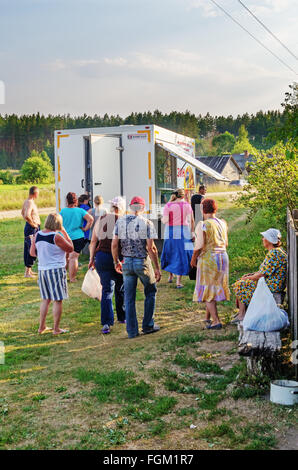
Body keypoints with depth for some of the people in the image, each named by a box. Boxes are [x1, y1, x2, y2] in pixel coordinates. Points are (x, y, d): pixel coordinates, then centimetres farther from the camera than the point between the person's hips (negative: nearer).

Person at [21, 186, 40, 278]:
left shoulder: (26, 201, 11)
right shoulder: (30, 203, -20)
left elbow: (22, 213, 28)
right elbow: (27, 215, -34)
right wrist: (33, 224, -21)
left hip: (28, 226, 10)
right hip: (32, 229, -10)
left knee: (27, 249, 16)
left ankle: (28, 270, 27)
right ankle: (27, 272, -3)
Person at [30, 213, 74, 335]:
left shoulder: (37, 235, 2)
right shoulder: (56, 237, -16)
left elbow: (32, 252, 12)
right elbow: (70, 249, -5)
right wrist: (65, 233, -1)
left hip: (42, 270, 7)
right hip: (56, 270, -6)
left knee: (45, 299, 18)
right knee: (57, 300, 2)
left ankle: (42, 326, 23)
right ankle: (56, 329, 7)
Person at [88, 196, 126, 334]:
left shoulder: (100, 220, 8)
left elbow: (93, 242, 9)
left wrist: (92, 259, 15)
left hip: (102, 256, 3)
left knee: (107, 290, 4)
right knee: (121, 289, 17)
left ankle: (106, 323, -8)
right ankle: (122, 317, 31)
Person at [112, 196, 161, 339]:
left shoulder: (120, 222, 0)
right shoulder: (146, 223, -9)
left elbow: (114, 244, -2)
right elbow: (151, 248, -14)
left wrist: (116, 262, 12)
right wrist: (157, 268, -8)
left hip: (126, 262, 3)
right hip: (143, 262, -3)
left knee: (129, 298, 10)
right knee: (150, 292, 17)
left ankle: (132, 331, 13)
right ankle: (148, 325, 18)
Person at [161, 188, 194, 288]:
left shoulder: (168, 205, -5)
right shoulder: (187, 205, 0)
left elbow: (165, 220, -13)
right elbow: (191, 221, -2)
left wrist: (162, 219, 8)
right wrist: (192, 232, 7)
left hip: (171, 232, 0)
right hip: (184, 232, 0)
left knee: (170, 253, 21)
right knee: (181, 255, 4)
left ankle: (170, 276, 31)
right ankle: (178, 281, 2)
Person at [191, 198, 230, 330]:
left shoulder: (202, 225, -15)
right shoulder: (223, 223, 5)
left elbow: (199, 246, -16)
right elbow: (225, 243, 12)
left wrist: (193, 259, -2)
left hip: (208, 258, -7)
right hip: (223, 256, 7)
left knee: (207, 289, 0)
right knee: (216, 287, 17)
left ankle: (216, 321, -6)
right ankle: (208, 317, 29)